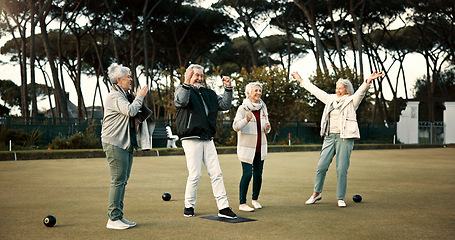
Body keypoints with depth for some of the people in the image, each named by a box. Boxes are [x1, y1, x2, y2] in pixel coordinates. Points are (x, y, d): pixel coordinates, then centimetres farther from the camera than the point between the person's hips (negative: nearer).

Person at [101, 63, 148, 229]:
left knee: (123, 181, 10)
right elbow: (131, 111, -23)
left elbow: (133, 113, 26)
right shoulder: (114, 96, -10)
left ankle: (119, 216, 16)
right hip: (115, 143, -10)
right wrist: (140, 97, -9)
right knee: (118, 180, -10)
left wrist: (136, 97, 12)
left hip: (126, 143, 10)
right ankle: (113, 219, -6)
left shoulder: (124, 95, 23)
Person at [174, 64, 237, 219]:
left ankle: (223, 207, 2)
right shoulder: (182, 89, 3)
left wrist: (228, 88, 9)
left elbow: (224, 105, 19)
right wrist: (187, 82, -28)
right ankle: (189, 206, 12)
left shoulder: (208, 93, 21)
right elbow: (181, 101, -20)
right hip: (191, 139, -6)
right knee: (195, 175, -7)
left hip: (208, 140, 6)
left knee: (216, 173, 1)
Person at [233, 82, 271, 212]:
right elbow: (236, 127, -20)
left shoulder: (263, 107, 8)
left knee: (258, 174, 8)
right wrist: (246, 120, -38)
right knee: (247, 174, -10)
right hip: (246, 147, -5)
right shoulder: (243, 108, -9)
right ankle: (242, 203, -1)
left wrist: (267, 128, -8)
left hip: (260, 146, 5)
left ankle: (255, 199, 25)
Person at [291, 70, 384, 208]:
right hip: (329, 137, 4)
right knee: (321, 166, 1)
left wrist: (369, 80, -33)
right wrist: (301, 80, 29)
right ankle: (316, 194, 19)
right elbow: (315, 91, 23)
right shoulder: (331, 99, 16)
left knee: (342, 169, -4)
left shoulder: (351, 101, 3)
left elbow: (361, 91, -14)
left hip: (345, 138, -4)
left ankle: (341, 198, 9)